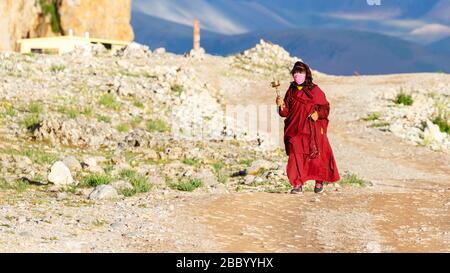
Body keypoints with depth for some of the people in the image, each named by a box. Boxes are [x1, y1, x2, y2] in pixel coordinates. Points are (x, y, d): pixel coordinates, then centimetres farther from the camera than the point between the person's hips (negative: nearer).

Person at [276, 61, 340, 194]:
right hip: (295, 130, 2)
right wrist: (282, 105, -11)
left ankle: (319, 182, 17)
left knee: (316, 155, 0)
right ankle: (298, 184, -7)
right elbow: (286, 112, 10)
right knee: (296, 155, -9)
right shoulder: (291, 91, 11)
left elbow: (325, 107, 2)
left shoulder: (314, 90, 1)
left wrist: (318, 113, -16)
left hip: (312, 129, -2)